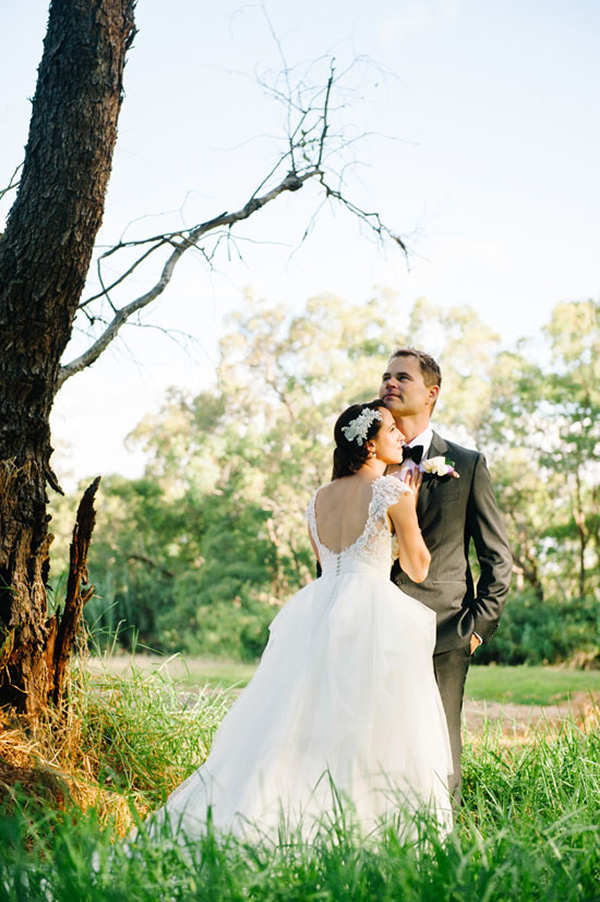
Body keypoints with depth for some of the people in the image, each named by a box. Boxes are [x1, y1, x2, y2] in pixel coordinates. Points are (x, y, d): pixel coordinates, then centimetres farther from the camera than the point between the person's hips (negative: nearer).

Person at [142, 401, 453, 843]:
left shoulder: (319, 499, 15)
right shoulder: (393, 491, -3)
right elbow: (418, 568, 4)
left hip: (318, 616, 6)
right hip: (373, 616, -6)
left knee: (299, 728, 8)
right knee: (372, 734, -3)